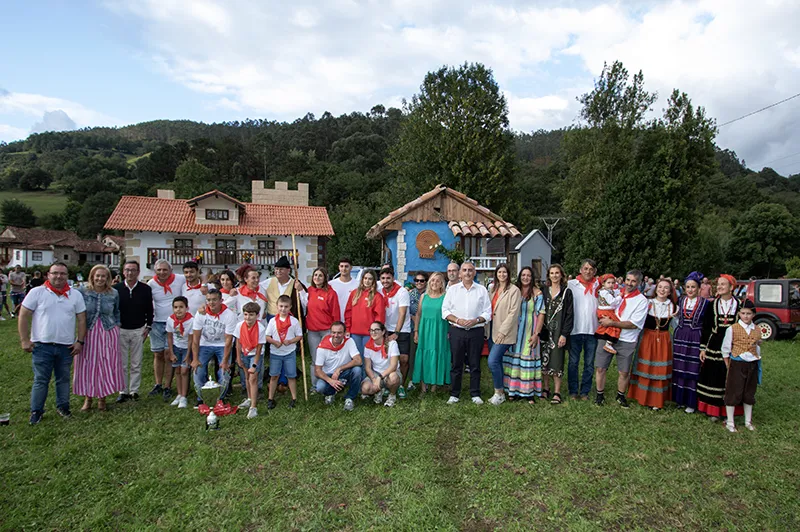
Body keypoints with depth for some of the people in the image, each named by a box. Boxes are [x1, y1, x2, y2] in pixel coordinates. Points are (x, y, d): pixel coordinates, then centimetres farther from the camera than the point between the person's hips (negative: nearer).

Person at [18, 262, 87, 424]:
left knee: (63, 379, 13)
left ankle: (62, 406, 27)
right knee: (41, 380, 5)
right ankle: (36, 411, 18)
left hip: (66, 346, 2)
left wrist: (80, 341, 0)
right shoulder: (37, 292, -3)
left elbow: (81, 319, 5)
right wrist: (24, 340, -7)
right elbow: (23, 316, -3)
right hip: (42, 345, -2)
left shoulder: (76, 295, 3)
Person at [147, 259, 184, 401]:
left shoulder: (180, 280, -4)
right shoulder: (151, 284, 2)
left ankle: (167, 387, 7)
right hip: (157, 323, 2)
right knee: (158, 354, 9)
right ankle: (158, 385, 21)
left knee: (168, 355, -2)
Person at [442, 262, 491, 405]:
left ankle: (475, 394, 17)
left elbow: (488, 312, 4)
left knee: (475, 364, 5)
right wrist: (458, 320, -11)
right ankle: (454, 394, 16)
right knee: (456, 364, 5)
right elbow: (445, 311, 4)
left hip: (476, 331, 0)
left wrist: (476, 320, -13)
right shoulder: (452, 289, 8)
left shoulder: (482, 290, 7)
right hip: (457, 331, 0)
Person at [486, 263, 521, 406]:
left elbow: (513, 313, -12)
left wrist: (503, 331, -16)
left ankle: (499, 392, 3)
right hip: (492, 330, 7)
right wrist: (487, 330, 6)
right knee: (497, 362, 11)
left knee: (493, 361, -14)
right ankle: (500, 392, 22)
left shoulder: (514, 290, -7)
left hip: (505, 332, -6)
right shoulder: (493, 289, 14)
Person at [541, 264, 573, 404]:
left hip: (559, 332, -3)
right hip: (545, 331, 3)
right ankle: (545, 389, 18)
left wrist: (564, 334, -11)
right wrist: (538, 332, 1)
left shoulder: (567, 292, 0)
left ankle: (557, 393, 6)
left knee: (556, 361, -2)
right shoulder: (544, 292, 9)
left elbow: (569, 315, -4)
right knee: (545, 360, 6)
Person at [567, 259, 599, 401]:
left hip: (592, 330, 2)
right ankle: (573, 391, 16)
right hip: (575, 330, -2)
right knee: (573, 362, 5)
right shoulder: (571, 284, 0)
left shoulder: (598, 285, 7)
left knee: (589, 364, 9)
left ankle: (585, 391, 20)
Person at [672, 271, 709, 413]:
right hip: (680, 337, 4)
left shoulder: (704, 303, -3)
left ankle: (691, 402, 10)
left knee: (693, 370, 0)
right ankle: (679, 398, 19)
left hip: (696, 339, -3)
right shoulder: (680, 300, 7)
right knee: (679, 368, 8)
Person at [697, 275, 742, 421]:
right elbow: (706, 328, 4)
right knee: (713, 377, 4)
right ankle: (713, 410, 14)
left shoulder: (739, 305, -1)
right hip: (714, 346, 1)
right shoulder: (712, 305, 2)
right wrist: (703, 348, 1)